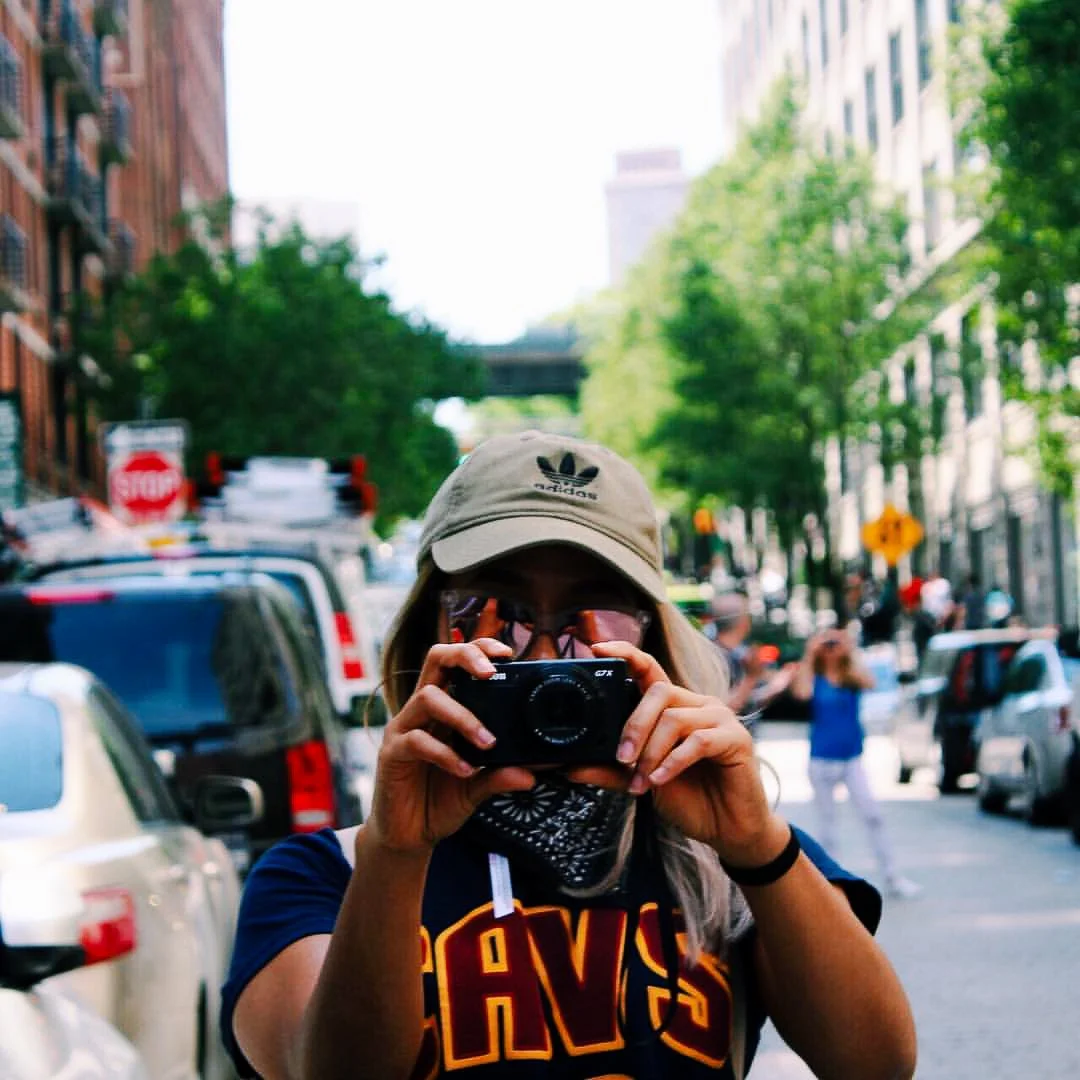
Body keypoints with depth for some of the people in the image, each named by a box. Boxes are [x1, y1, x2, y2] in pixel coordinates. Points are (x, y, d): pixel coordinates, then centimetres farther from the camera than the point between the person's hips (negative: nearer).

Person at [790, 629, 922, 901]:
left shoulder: (852, 676, 2)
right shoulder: (814, 677, -1)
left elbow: (869, 683, -19)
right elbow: (802, 692, -22)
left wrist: (852, 653, -14)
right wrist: (809, 656, -16)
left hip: (852, 758, 1)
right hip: (822, 759, 0)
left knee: (873, 816, -7)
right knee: (826, 821, 7)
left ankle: (892, 878, -2)